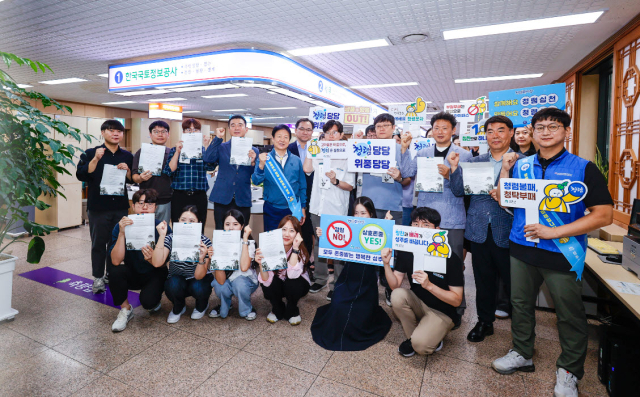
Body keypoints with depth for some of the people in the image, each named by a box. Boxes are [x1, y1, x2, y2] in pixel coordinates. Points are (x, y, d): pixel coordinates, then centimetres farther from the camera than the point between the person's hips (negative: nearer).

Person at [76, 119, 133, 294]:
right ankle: (98, 278, 16)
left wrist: (127, 170, -11)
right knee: (98, 243, 5)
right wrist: (96, 159, -20)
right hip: (98, 207, -2)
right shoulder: (90, 153, 1)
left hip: (120, 207, 3)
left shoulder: (127, 156, 9)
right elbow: (81, 175, -11)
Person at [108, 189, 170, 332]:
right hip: (132, 273, 2)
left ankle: (155, 299, 14)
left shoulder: (163, 228, -18)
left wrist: (152, 259, -37)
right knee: (115, 270, -29)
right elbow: (116, 261, -25)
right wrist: (121, 233, -36)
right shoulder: (121, 227, -14)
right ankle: (125, 310, -4)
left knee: (148, 301, -27)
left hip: (154, 275, -2)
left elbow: (162, 264, -14)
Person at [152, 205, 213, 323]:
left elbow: (199, 276, -25)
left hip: (199, 281, -1)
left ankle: (202, 305, 6)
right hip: (178, 283, 1)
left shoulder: (205, 242, -22)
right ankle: (178, 308, 4)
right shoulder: (171, 238, -17)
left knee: (197, 288, -33)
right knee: (174, 284, -32)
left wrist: (202, 258, -44)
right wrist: (162, 236, -37)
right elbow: (157, 263, -32)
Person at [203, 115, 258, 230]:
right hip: (222, 199, 0)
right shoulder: (221, 147, 8)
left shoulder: (253, 151, 7)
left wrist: (253, 163, -17)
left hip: (242, 200, 0)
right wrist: (218, 138, -12)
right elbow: (208, 159, -11)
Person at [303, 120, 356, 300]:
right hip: (318, 208, 4)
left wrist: (336, 181, -20)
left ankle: (336, 284, 14)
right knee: (318, 246, 14)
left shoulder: (347, 156, 1)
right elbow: (307, 169, -7)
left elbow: (350, 186, -2)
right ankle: (320, 278, 30)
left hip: (337, 211, -4)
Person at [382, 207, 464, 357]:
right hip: (418, 304, 5)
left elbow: (457, 300, -19)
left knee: (420, 345, -28)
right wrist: (387, 264, -27)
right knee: (397, 295, -27)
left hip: (443, 312, -4)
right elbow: (395, 285, -9)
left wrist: (429, 285, -34)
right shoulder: (407, 251, -11)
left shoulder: (450, 258, -21)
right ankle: (413, 337, -2)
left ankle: (432, 338, 9)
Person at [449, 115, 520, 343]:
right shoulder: (475, 162, 10)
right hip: (479, 230, 3)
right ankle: (484, 322, 32)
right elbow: (458, 190, 3)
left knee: (512, 281, 7)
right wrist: (455, 167, -10)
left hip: (507, 231, -3)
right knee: (483, 280, 15)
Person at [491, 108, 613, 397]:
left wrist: (554, 232, -19)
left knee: (570, 314, 11)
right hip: (521, 248, 4)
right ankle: (522, 354, 37)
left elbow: (604, 215, -11)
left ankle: (569, 370, 33)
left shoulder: (583, 169, -6)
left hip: (562, 254, -3)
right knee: (520, 304, 16)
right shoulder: (520, 165, 5)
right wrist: (505, 170, -6)